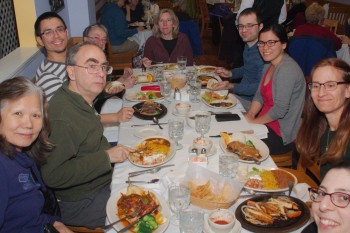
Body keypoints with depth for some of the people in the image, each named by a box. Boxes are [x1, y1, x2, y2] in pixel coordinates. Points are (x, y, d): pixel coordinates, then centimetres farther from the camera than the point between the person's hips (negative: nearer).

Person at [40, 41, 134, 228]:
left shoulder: (80, 100, 3)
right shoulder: (62, 117, -29)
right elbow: (52, 176, -31)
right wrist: (106, 157, -28)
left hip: (104, 179, 10)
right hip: (81, 204, -9)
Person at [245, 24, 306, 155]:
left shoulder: (288, 69, -23)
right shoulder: (269, 66, 9)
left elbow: (280, 110, -25)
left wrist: (254, 121, -13)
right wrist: (250, 114, -6)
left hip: (282, 136, -8)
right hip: (266, 124, 9)